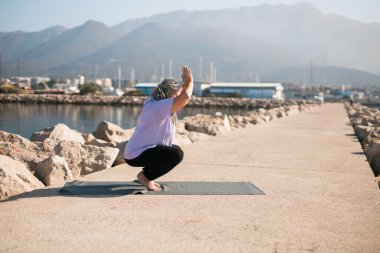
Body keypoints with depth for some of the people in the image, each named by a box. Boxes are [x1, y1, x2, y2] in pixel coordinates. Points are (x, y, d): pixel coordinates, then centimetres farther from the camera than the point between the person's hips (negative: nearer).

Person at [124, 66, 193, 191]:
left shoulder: (152, 102, 10)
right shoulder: (159, 107, -21)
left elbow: (181, 95, 25)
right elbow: (186, 97, -29)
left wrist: (186, 83, 10)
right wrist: (190, 81, -11)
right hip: (136, 156, -11)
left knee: (176, 149, 26)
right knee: (177, 154, -25)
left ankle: (146, 175, 19)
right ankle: (145, 176, -7)